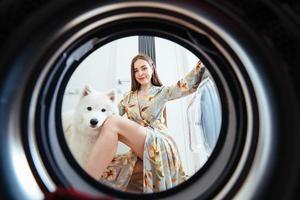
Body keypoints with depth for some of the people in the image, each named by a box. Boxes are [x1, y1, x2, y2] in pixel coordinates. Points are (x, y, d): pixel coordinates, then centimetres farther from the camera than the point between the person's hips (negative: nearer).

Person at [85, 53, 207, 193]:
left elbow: (191, 84, -1)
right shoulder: (128, 97, 19)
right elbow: (111, 113, 15)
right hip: (139, 150, 4)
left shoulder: (162, 92, 9)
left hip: (159, 145, -4)